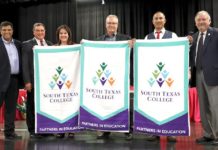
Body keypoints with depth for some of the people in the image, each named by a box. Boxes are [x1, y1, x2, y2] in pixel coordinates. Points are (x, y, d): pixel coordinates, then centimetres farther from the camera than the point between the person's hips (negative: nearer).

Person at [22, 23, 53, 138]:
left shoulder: (50, 44, 14)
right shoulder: (27, 45, 3)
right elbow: (25, 64, -3)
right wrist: (27, 81, -10)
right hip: (34, 80, -3)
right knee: (32, 106, 2)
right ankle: (33, 131, 12)